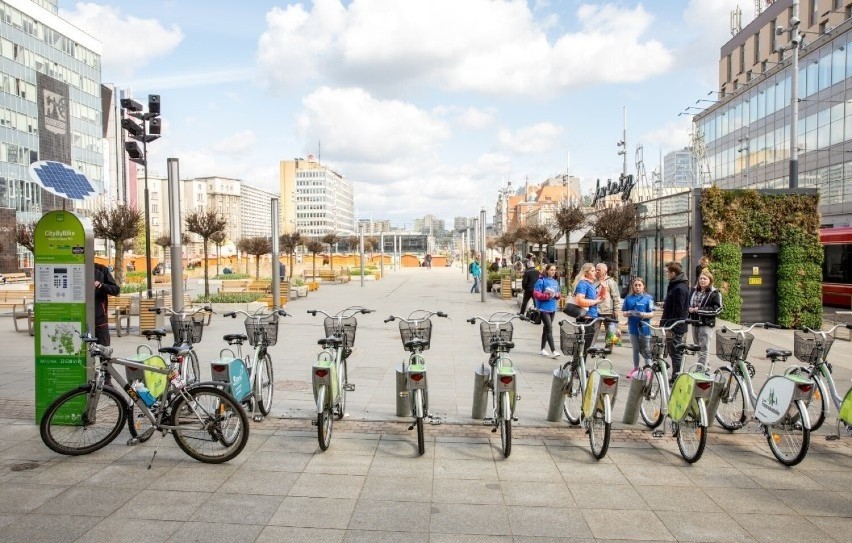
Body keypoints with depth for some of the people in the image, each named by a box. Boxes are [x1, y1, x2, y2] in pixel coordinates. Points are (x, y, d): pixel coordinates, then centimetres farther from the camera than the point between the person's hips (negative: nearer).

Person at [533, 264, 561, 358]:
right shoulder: (541, 281, -10)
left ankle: (543, 348, 24)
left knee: (546, 328, 15)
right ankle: (553, 351, -14)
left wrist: (557, 295, -3)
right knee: (549, 329, -12)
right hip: (544, 308, -7)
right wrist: (548, 295, -23)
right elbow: (536, 294, -15)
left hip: (552, 308, 7)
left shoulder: (555, 282, 11)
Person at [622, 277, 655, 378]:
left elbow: (652, 314, -4)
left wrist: (643, 314, -24)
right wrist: (629, 313, -15)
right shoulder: (629, 298, 7)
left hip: (644, 327, -3)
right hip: (633, 327, 3)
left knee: (646, 350, 1)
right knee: (635, 349, 13)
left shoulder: (648, 298, -1)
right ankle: (635, 368, 24)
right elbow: (624, 312, 8)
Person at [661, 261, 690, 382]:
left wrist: (670, 327, -21)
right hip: (673, 326, 10)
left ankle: (676, 378, 5)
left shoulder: (679, 288, -19)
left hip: (675, 327, -10)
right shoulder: (676, 285, 13)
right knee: (673, 352, 15)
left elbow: (677, 311, -22)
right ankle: (675, 377, 22)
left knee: (675, 353, -2)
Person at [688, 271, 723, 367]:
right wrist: (690, 309, -2)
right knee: (697, 347, 15)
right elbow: (689, 303, 22)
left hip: (706, 324, -7)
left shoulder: (714, 293, -6)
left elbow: (717, 309, -13)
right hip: (694, 323, 7)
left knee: (703, 349, -6)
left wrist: (699, 309, -17)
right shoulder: (694, 291, 13)